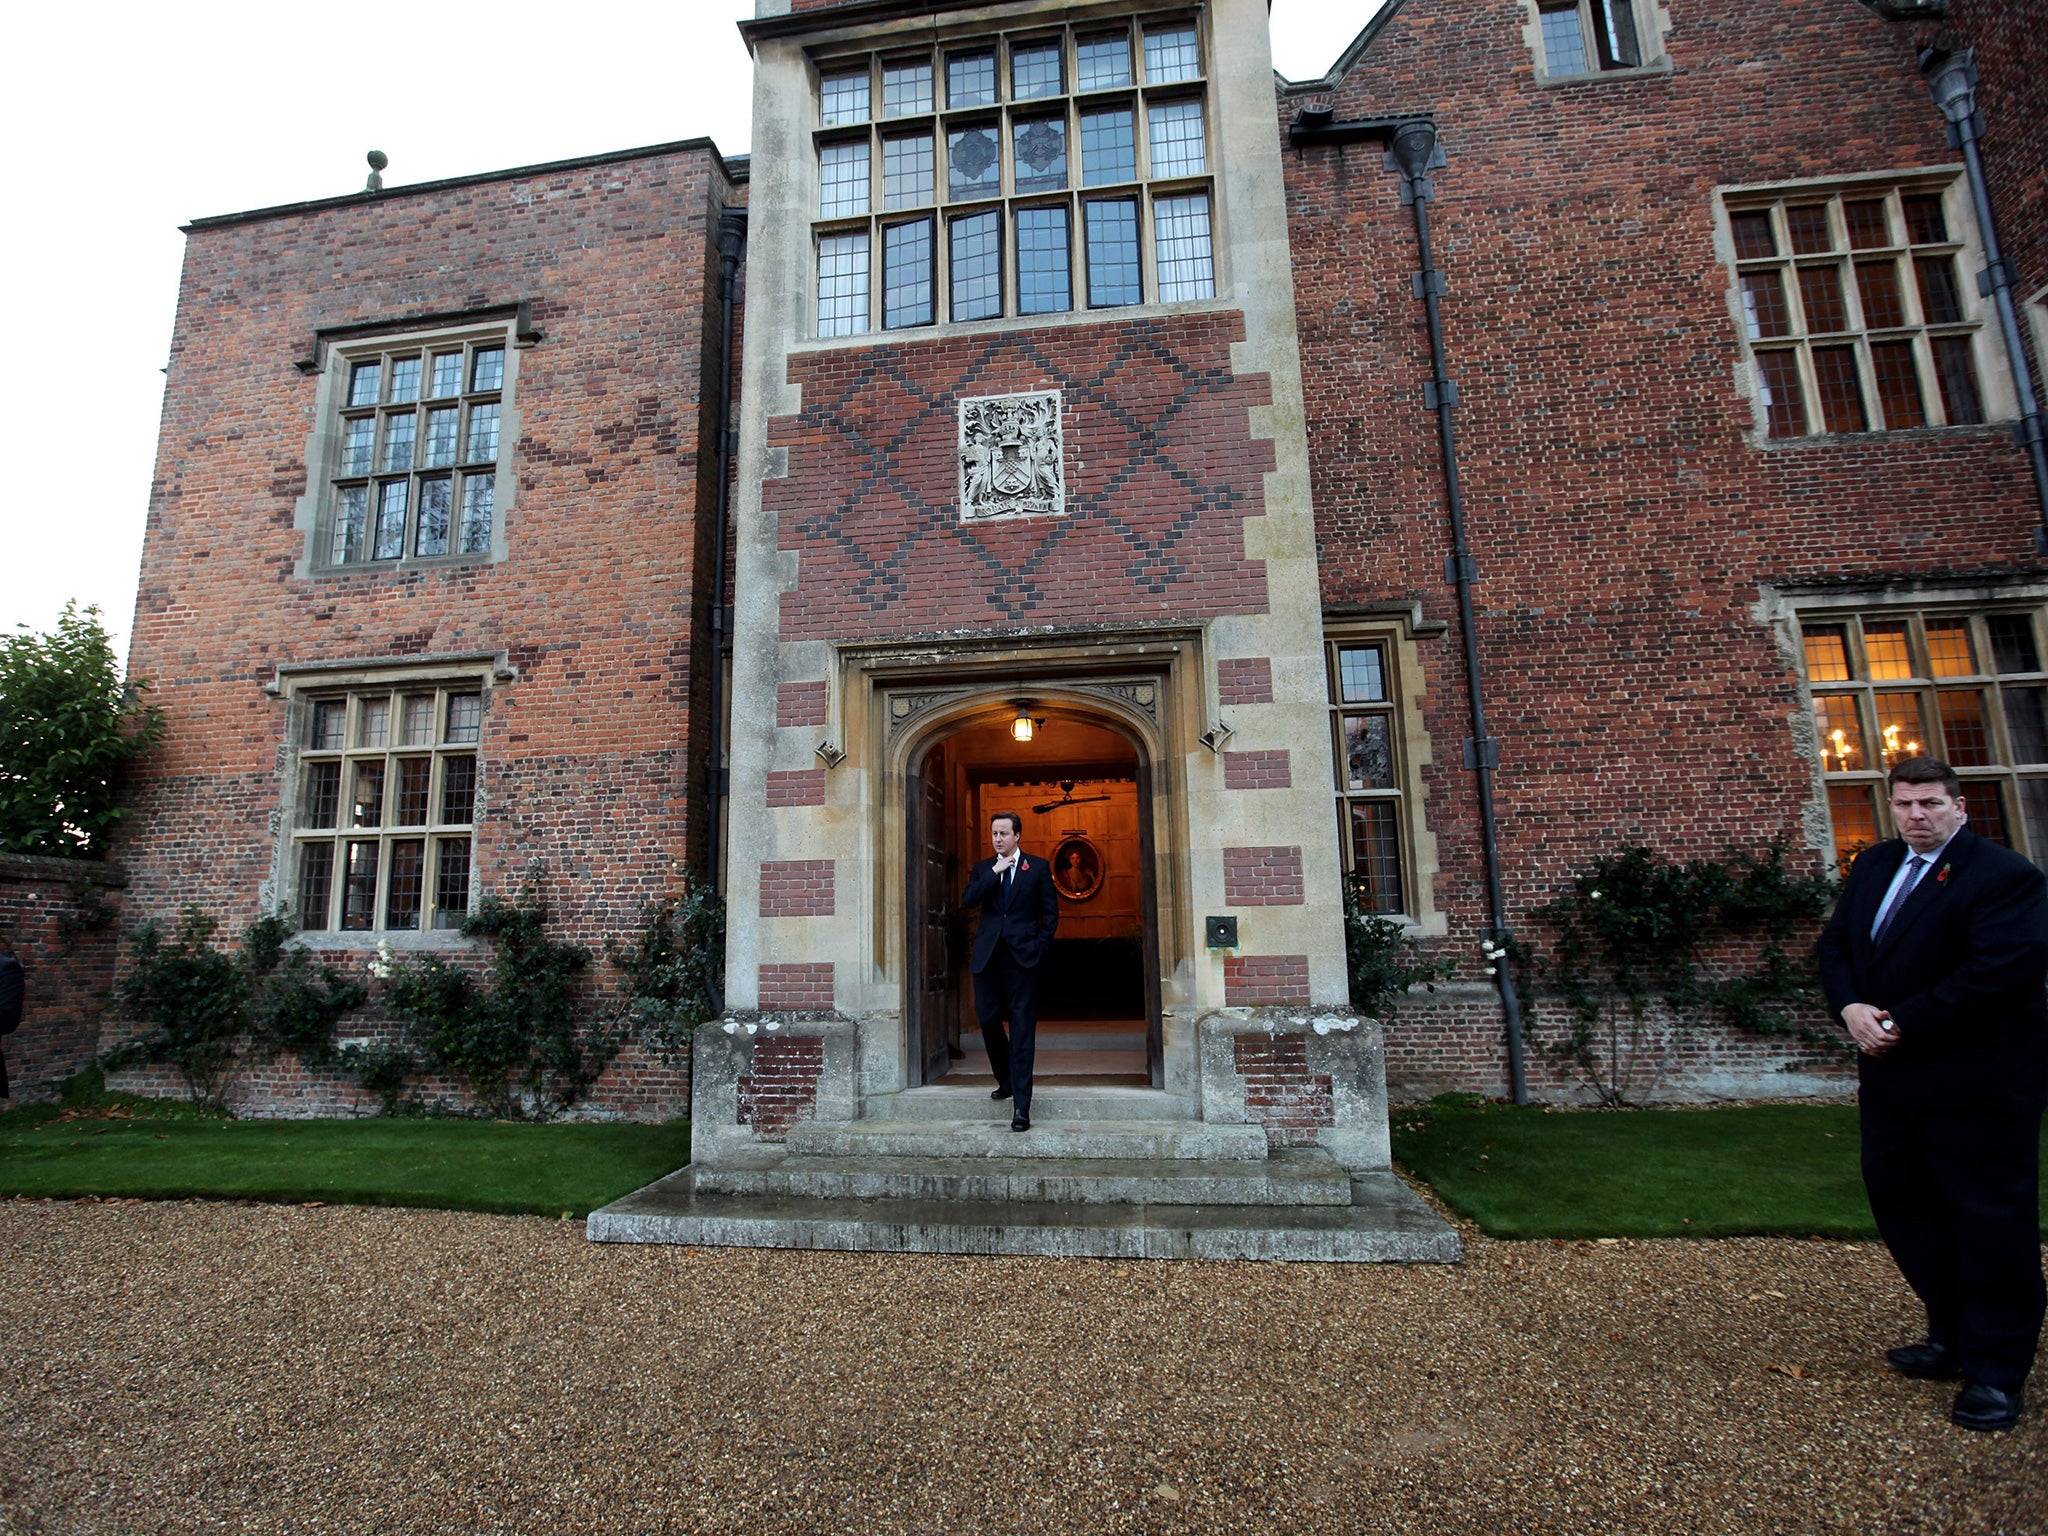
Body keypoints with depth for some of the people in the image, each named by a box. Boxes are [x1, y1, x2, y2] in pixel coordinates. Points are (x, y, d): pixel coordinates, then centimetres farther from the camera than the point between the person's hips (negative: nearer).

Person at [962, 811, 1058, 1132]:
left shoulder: (1038, 868, 4)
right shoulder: (983, 869, 12)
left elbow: (1050, 912, 4)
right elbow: (967, 901, -5)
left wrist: (1040, 947, -4)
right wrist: (995, 872, -10)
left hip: (1023, 957, -3)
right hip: (988, 957, 3)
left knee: (1022, 1030, -4)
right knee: (987, 1020, 8)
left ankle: (1021, 1106, 0)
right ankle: (1006, 1082, 33)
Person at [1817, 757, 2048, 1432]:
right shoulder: (1873, 865, 9)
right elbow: (1835, 943, 10)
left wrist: (1903, 1024, -18)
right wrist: (1851, 1007, -7)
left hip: (1976, 1083, -7)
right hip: (1891, 1075, 8)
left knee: (1991, 1219, 6)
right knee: (1897, 1200, 15)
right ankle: (1953, 1337, 32)